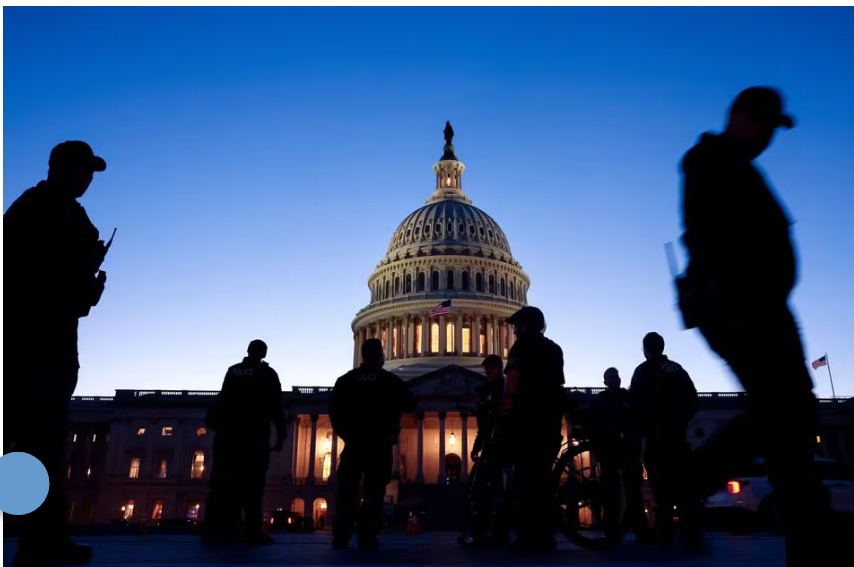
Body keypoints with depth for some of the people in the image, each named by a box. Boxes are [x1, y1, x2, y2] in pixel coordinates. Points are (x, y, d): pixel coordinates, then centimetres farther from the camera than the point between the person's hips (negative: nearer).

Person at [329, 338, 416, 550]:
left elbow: (333, 407, 4)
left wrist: (342, 431, 14)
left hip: (353, 442, 3)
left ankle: (340, 536, 5)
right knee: (374, 490, 1)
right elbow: (410, 404, 2)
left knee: (346, 489, 7)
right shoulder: (389, 380, -2)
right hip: (379, 443, -2)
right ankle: (367, 537, -4)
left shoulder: (346, 379, 5)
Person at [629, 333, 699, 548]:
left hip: (656, 437, -5)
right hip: (677, 435, 5)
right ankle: (692, 536, 2)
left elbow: (637, 404, -11)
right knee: (682, 484, 6)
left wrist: (639, 430, 0)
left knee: (663, 487, -2)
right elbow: (692, 400, 12)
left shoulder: (644, 370, -5)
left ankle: (665, 534, 0)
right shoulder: (677, 369, 11)